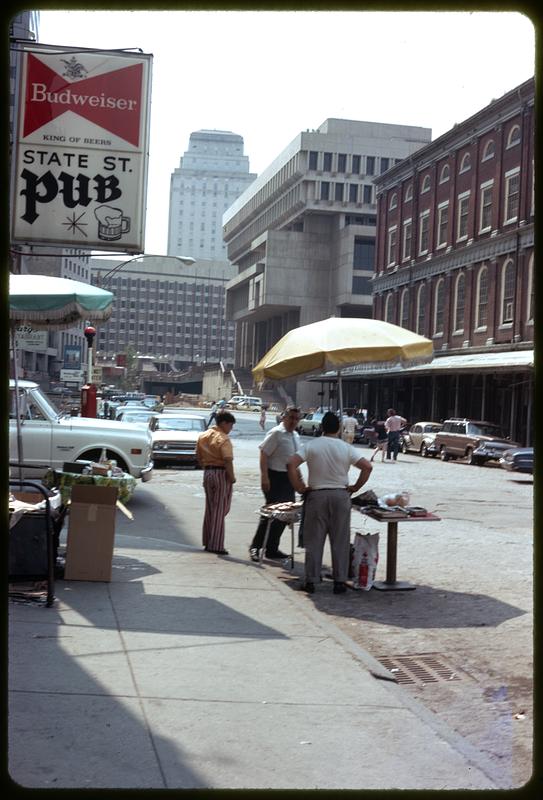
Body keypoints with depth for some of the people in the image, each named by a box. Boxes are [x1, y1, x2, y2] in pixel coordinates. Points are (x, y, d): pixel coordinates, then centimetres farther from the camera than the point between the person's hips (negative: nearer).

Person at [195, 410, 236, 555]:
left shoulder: (203, 436, 9)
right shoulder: (223, 439, -16)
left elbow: (198, 456, 14)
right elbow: (228, 460, -22)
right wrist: (232, 477, -14)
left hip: (208, 473, 7)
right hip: (221, 474, -7)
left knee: (210, 509, 16)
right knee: (220, 510, -1)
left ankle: (207, 542, 21)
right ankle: (216, 545, -1)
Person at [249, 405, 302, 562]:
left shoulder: (296, 436, 14)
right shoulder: (276, 433, -11)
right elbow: (264, 454, -16)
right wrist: (264, 477, -22)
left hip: (289, 478, 8)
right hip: (275, 477, -8)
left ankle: (272, 548, 18)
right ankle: (255, 547, 2)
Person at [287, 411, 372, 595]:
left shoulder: (312, 446, -4)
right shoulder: (346, 448, -2)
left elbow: (291, 464, -13)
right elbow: (367, 466, -8)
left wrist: (299, 487, -5)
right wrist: (356, 487, 1)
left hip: (316, 495, 0)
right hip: (340, 495, 0)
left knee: (314, 540, 6)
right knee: (340, 541, 7)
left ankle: (310, 581, 8)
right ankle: (339, 581, 9)